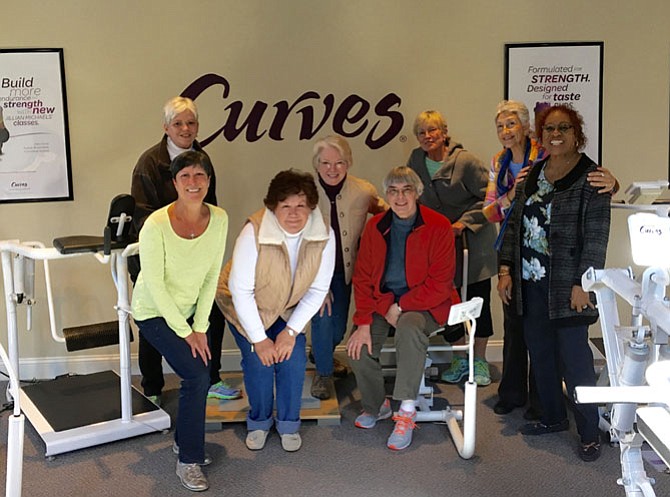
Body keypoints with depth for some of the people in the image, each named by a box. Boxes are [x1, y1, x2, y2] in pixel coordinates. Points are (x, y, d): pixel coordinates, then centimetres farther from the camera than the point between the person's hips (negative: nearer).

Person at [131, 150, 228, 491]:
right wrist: (185, 332, -17)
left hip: (189, 310, 5)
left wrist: (200, 327, -8)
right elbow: (155, 285, -21)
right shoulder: (156, 225, -26)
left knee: (198, 379, 3)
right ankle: (188, 461, -2)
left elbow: (211, 276, -6)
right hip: (154, 313, -5)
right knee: (197, 376, -18)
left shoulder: (219, 219, -13)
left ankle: (184, 440, 32)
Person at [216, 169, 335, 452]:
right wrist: (259, 339, -21)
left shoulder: (324, 235, -22)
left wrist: (291, 331, -17)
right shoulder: (254, 232, -32)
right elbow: (241, 290, -25)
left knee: (294, 359, -12)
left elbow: (318, 290, -11)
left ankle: (288, 424, 12)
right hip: (246, 306, -2)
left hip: (289, 309, 3)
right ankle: (259, 422, 12)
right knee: (258, 361, -15)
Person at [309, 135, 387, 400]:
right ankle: (323, 372, 7)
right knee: (322, 317, -20)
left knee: (339, 327, 12)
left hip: (344, 270, 3)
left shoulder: (364, 191, -12)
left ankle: (321, 353, 48)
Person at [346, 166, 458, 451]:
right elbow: (362, 278, 2)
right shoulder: (375, 227, 3)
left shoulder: (438, 227, -10)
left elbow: (439, 284, -12)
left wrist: (400, 307, -17)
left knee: (409, 326, -37)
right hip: (382, 303, 4)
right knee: (357, 348, -19)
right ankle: (376, 406, 10)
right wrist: (363, 323, -10)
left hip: (425, 304, -4)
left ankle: (406, 412, -26)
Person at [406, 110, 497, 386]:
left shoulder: (466, 161, -14)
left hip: (473, 239, -4)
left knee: (479, 299, 2)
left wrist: (464, 222, -18)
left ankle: (480, 360, 17)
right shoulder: (416, 160, 1)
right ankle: (460, 359, 21)